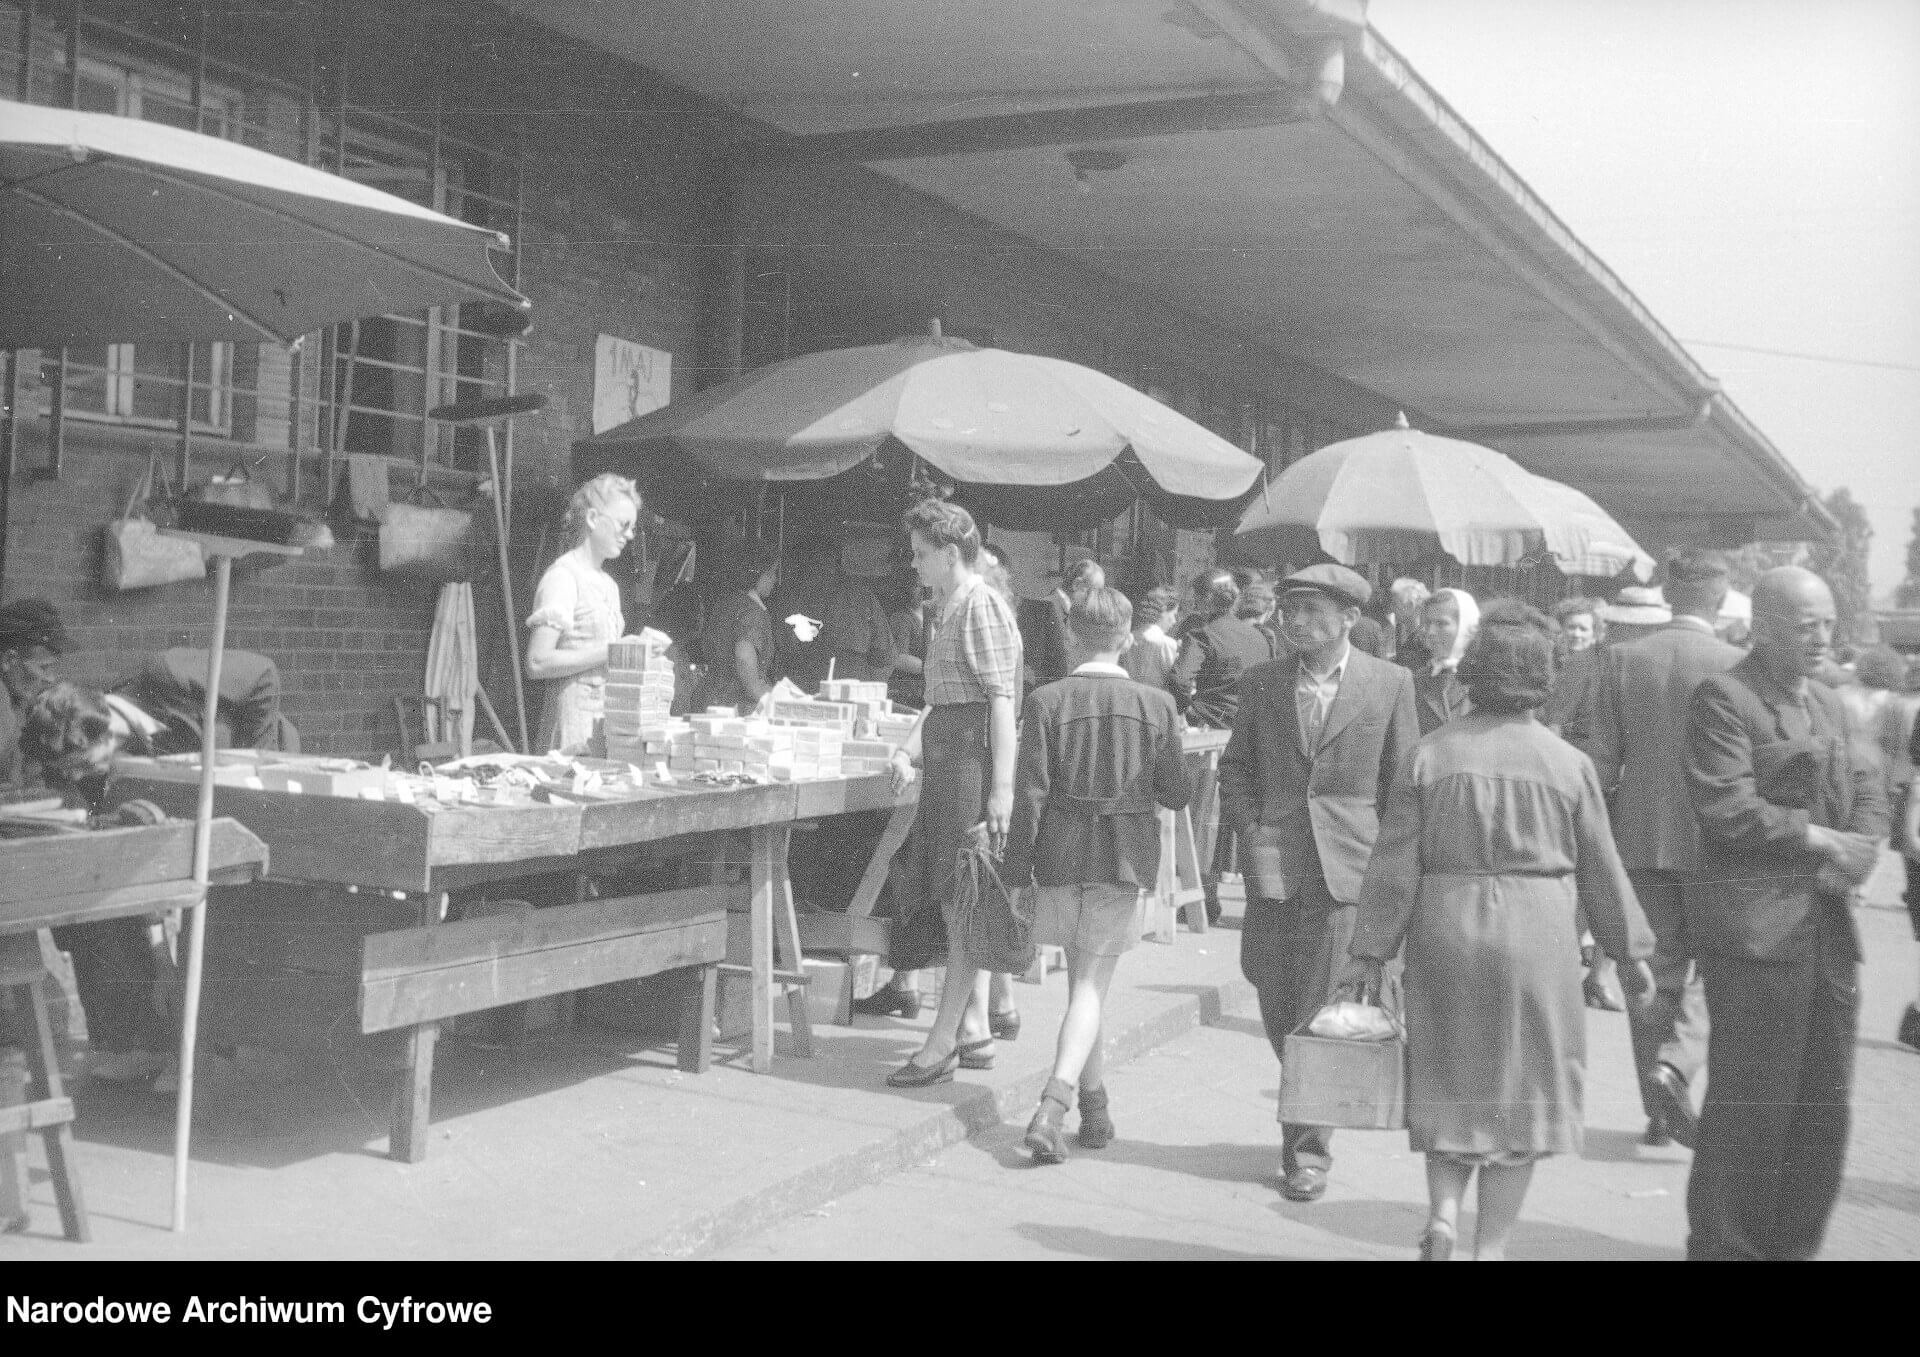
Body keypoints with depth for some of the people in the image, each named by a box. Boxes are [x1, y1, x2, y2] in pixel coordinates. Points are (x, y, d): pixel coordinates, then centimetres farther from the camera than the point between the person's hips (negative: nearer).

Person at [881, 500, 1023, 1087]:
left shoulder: (981, 605, -11)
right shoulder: (951, 608, 19)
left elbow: (1002, 701, -18)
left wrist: (1001, 789, -23)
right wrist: (908, 751, 13)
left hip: (973, 765, -10)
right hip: (947, 766, 10)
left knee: (962, 905, -6)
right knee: (962, 905, 12)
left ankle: (942, 1044, -2)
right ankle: (974, 1032, 20)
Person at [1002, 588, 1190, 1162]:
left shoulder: (1047, 701, -9)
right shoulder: (1156, 704, -5)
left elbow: (1029, 794, -10)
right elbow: (1176, 793, 1)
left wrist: (1017, 871, -3)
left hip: (1062, 855, 1)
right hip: (1127, 857, 0)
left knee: (1081, 979, 18)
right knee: (1092, 984, 3)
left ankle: (1095, 1108, 29)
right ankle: (1052, 1107, -14)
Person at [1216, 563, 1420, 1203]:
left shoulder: (1390, 683, 2)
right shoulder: (1260, 682, 8)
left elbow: (1404, 782, 6)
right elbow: (1235, 768, 14)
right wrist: (1250, 831, 1)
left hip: (1347, 862, -3)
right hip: (1273, 862, 3)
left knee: (1326, 1003, -5)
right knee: (1275, 998, 7)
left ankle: (1309, 1145, 7)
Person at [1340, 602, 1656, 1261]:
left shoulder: (1429, 754, -3)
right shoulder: (1568, 763, -3)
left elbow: (1395, 864, -2)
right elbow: (1601, 868, 5)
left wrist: (1369, 952, 3)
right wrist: (1631, 949, 17)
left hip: (1445, 933, 1)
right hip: (1537, 934, -1)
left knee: (1448, 1079, 16)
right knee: (1523, 1086, 10)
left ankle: (1442, 1212, -1)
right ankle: (1490, 1243, 12)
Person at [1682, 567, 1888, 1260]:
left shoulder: (1828, 705, 20)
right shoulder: (1722, 697, -8)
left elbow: (1867, 792, 17)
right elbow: (1727, 807, -17)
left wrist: (1858, 851, -4)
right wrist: (1820, 839, -10)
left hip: (1830, 929, 8)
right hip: (1756, 927, -8)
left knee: (1825, 1110, 11)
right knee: (1751, 1109, -3)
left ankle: (1793, 1243, 23)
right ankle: (1724, 1244, 10)